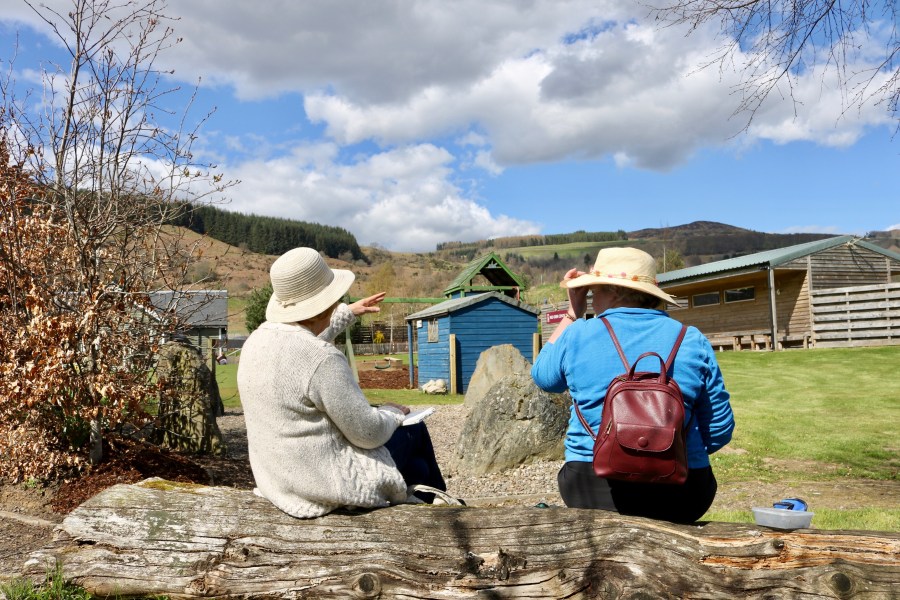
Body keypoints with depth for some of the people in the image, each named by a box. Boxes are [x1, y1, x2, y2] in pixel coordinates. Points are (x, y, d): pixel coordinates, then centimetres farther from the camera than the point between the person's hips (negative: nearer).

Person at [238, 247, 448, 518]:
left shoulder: (257, 340, -2)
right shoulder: (323, 359, -28)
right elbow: (368, 432, -21)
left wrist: (348, 313, 32)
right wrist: (393, 414, 1)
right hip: (329, 484, -8)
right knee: (413, 428, 17)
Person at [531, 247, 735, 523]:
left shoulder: (578, 334, -4)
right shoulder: (693, 341, 0)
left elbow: (542, 375, 18)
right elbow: (720, 431, 4)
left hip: (594, 492, -1)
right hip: (679, 499, 2)